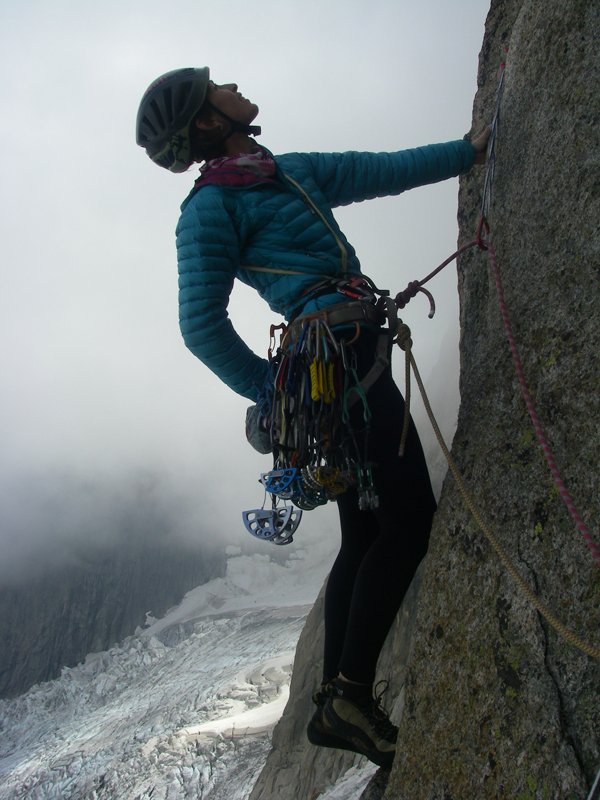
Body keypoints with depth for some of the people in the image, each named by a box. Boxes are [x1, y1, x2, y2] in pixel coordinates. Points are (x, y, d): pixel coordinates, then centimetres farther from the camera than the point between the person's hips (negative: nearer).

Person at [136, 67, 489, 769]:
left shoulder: (296, 172, 21)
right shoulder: (211, 206, -5)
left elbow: (389, 170, 25)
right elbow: (201, 324, -11)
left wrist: (470, 150, 25)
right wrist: (275, 393, -9)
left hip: (344, 361, 9)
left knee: (366, 535, 11)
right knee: (408, 516, -12)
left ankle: (336, 703, 20)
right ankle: (350, 694, -4)